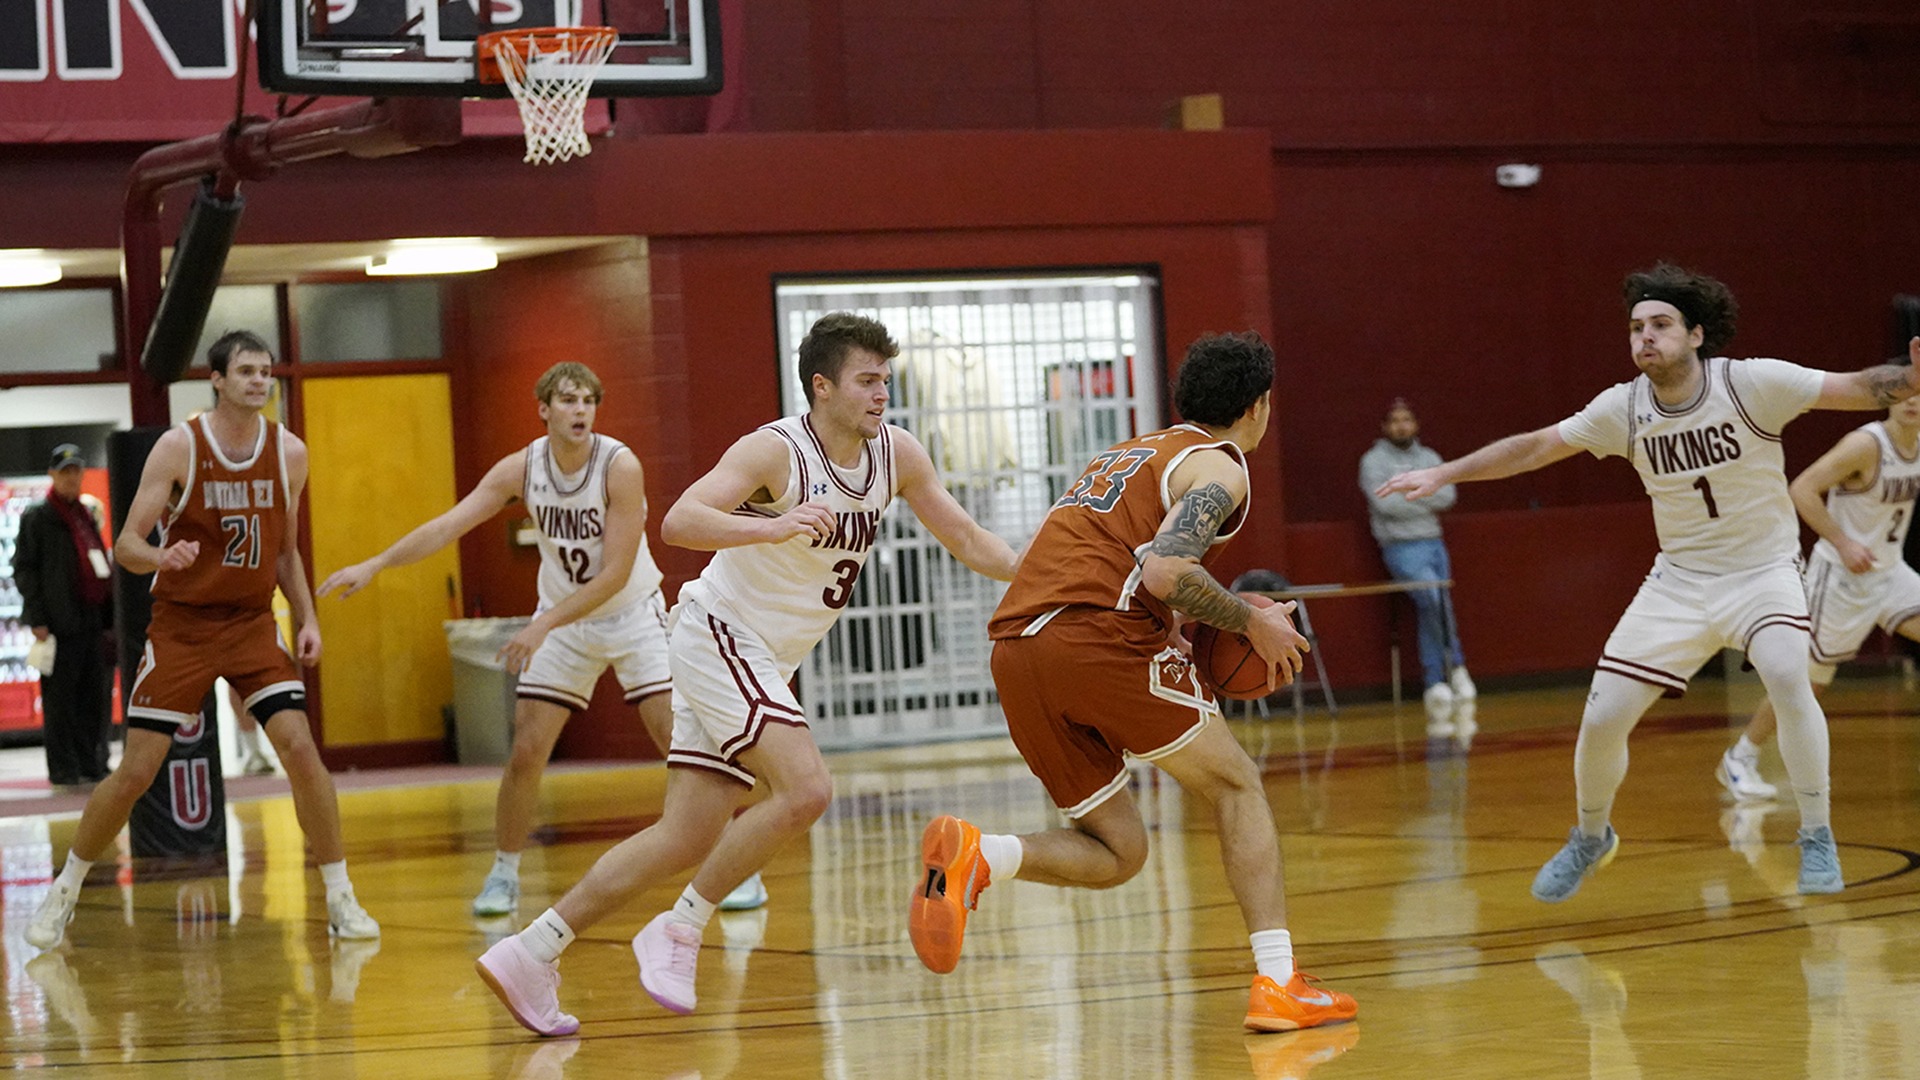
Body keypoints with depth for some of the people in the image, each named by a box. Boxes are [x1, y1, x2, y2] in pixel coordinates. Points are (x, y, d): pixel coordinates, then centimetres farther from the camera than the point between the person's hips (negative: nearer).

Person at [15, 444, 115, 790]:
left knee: (95, 697, 6)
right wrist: (37, 619, -12)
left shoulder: (87, 518, 20)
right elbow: (24, 569, -4)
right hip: (60, 624, -6)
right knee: (61, 698, -3)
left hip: (92, 621, 6)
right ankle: (63, 770, -1)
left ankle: (93, 766, 11)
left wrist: (109, 619, 15)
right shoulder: (37, 517, 0)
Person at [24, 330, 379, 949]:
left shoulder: (289, 452, 1)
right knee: (135, 771, -3)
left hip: (253, 624, 3)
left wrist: (307, 618, 2)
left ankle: (341, 900, -3)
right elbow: (126, 544, -13)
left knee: (300, 748, -13)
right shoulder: (179, 447, -11)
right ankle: (64, 892, 17)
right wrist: (161, 557, -35)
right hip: (182, 625, -3)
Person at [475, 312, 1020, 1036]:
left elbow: (966, 540, 11)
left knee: (687, 841, 5)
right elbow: (679, 522, -32)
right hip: (718, 635, -8)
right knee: (805, 790, -23)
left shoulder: (897, 454, 1)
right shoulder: (775, 452, -20)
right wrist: (776, 528, -45)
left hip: (762, 663, 8)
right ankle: (679, 931, -9)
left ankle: (530, 953, 10)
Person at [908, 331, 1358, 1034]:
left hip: (1015, 649, 7)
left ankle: (974, 855, -11)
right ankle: (1278, 985, 0)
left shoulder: (1130, 454, 31)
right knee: (1236, 785, 10)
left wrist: (1186, 631, 27)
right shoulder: (1219, 468, 5)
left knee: (1116, 854, 14)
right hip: (1096, 638, -7)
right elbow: (1163, 573, -13)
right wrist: (1251, 623, 1)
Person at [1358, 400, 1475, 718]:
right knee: (1434, 596, -27)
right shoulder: (1374, 461, 0)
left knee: (1430, 613, -1)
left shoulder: (1429, 458, 14)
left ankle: (1435, 685, 4)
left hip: (1433, 544, 5)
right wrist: (1426, 499, -6)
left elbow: (1447, 495, -1)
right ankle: (1455, 667, -15)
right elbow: (1385, 503, -14)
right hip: (1401, 546, -5)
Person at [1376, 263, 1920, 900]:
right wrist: (1443, 474, 2)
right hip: (1680, 579, 4)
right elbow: (1537, 446, 3)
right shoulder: (1624, 408, -6)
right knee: (1602, 719, -3)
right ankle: (1591, 837, 28)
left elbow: (1857, 389, -19)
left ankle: (1817, 841, -18)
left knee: (1786, 674, -33)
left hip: (1762, 570, -3)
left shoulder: (1752, 383, -16)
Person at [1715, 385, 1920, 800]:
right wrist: (1843, 543, -29)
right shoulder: (1866, 444, -22)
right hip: (1840, 577, -7)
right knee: (1808, 679, 2)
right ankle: (1739, 760, 20)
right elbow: (1802, 489, -27)